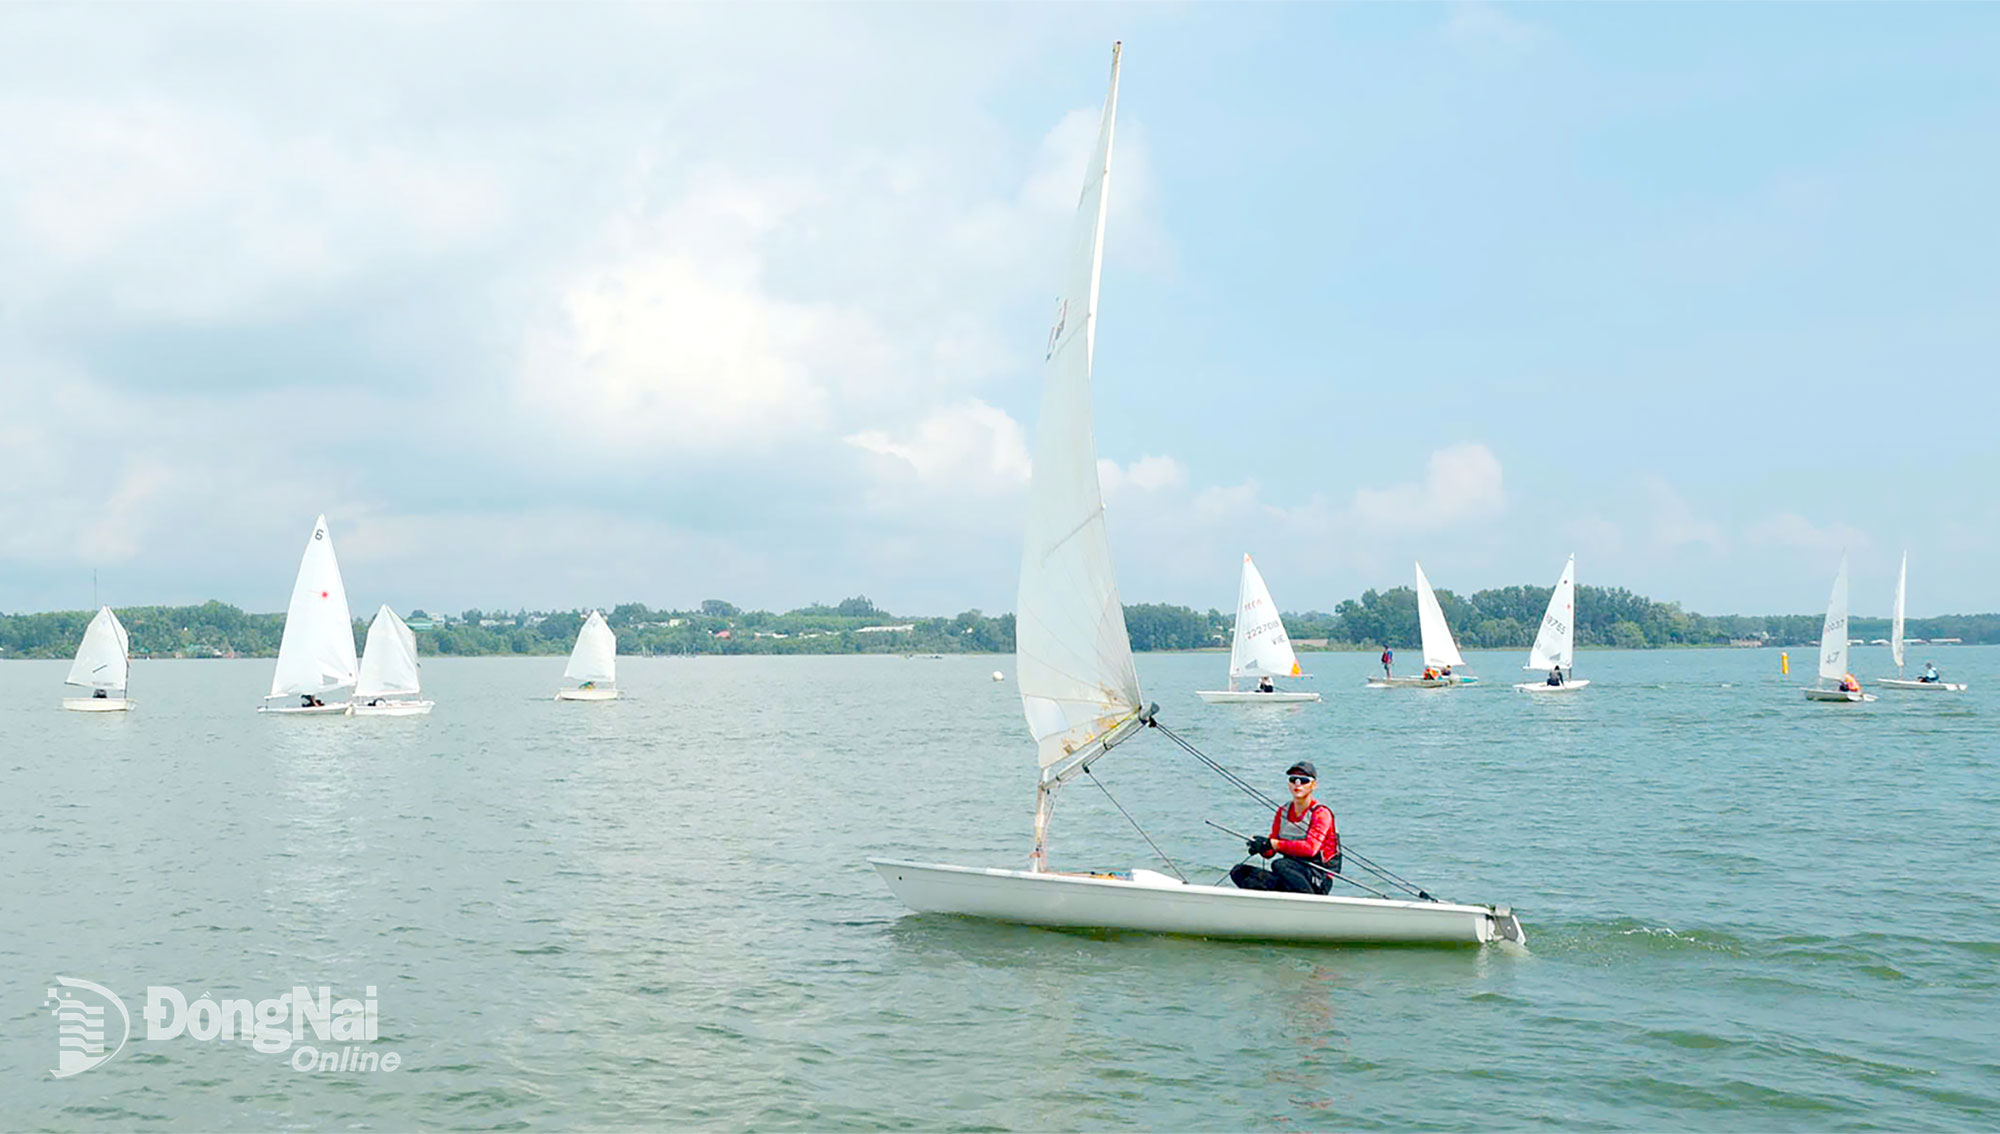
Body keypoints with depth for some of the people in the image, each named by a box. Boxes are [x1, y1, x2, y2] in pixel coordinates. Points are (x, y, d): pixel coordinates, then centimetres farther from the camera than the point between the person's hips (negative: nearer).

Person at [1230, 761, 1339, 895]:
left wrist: (1273, 843, -26)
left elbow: (1310, 848, -24)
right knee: (1239, 872, -7)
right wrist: (1261, 847, -15)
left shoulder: (1321, 813, -8)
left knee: (1280, 865, -36)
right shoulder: (1283, 812, 12)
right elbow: (1269, 853, 9)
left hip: (1319, 880, -7)